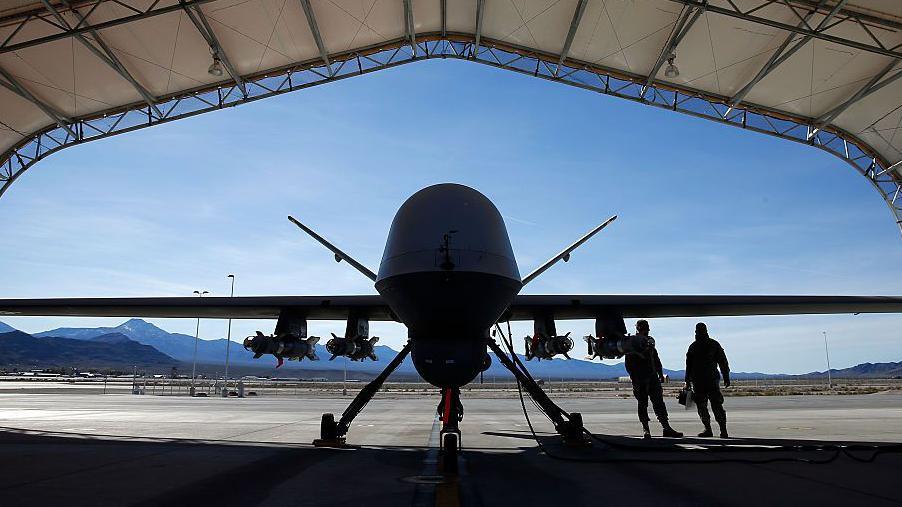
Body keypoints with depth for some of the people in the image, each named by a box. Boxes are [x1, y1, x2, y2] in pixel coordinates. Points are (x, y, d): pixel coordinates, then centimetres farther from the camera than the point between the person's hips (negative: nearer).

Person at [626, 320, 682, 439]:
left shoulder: (650, 341, 14)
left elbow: (656, 359, 21)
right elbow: (629, 362, -7)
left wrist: (660, 374, 16)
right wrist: (633, 377, -14)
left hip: (652, 377, 5)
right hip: (640, 379, -5)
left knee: (659, 403, 4)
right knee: (642, 404, 1)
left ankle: (666, 428, 7)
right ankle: (645, 429, 8)